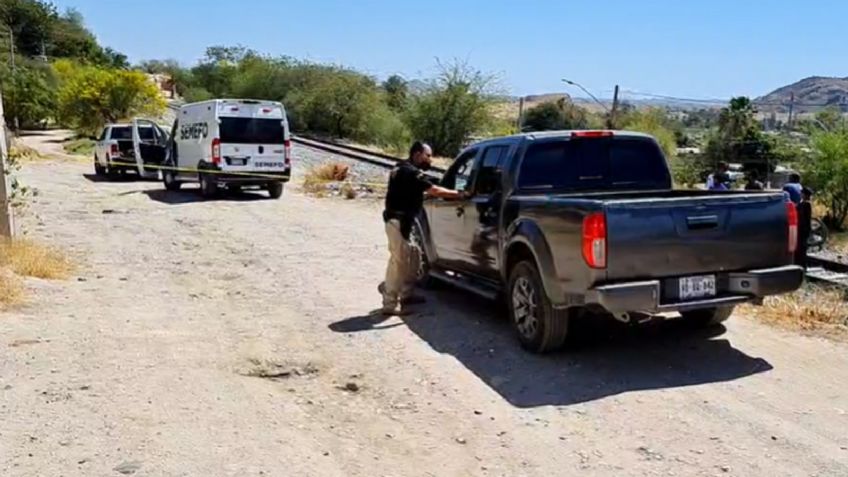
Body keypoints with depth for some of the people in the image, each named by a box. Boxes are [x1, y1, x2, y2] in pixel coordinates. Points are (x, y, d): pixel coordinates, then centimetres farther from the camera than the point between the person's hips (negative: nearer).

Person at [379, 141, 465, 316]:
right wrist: (459, 194, -14)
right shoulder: (411, 172, -16)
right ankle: (390, 304, -6)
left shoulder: (403, 169, 16)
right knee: (398, 261, -9)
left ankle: (405, 294, 25)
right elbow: (434, 191, -21)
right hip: (399, 221, -11)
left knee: (412, 256, 16)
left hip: (400, 220, 11)